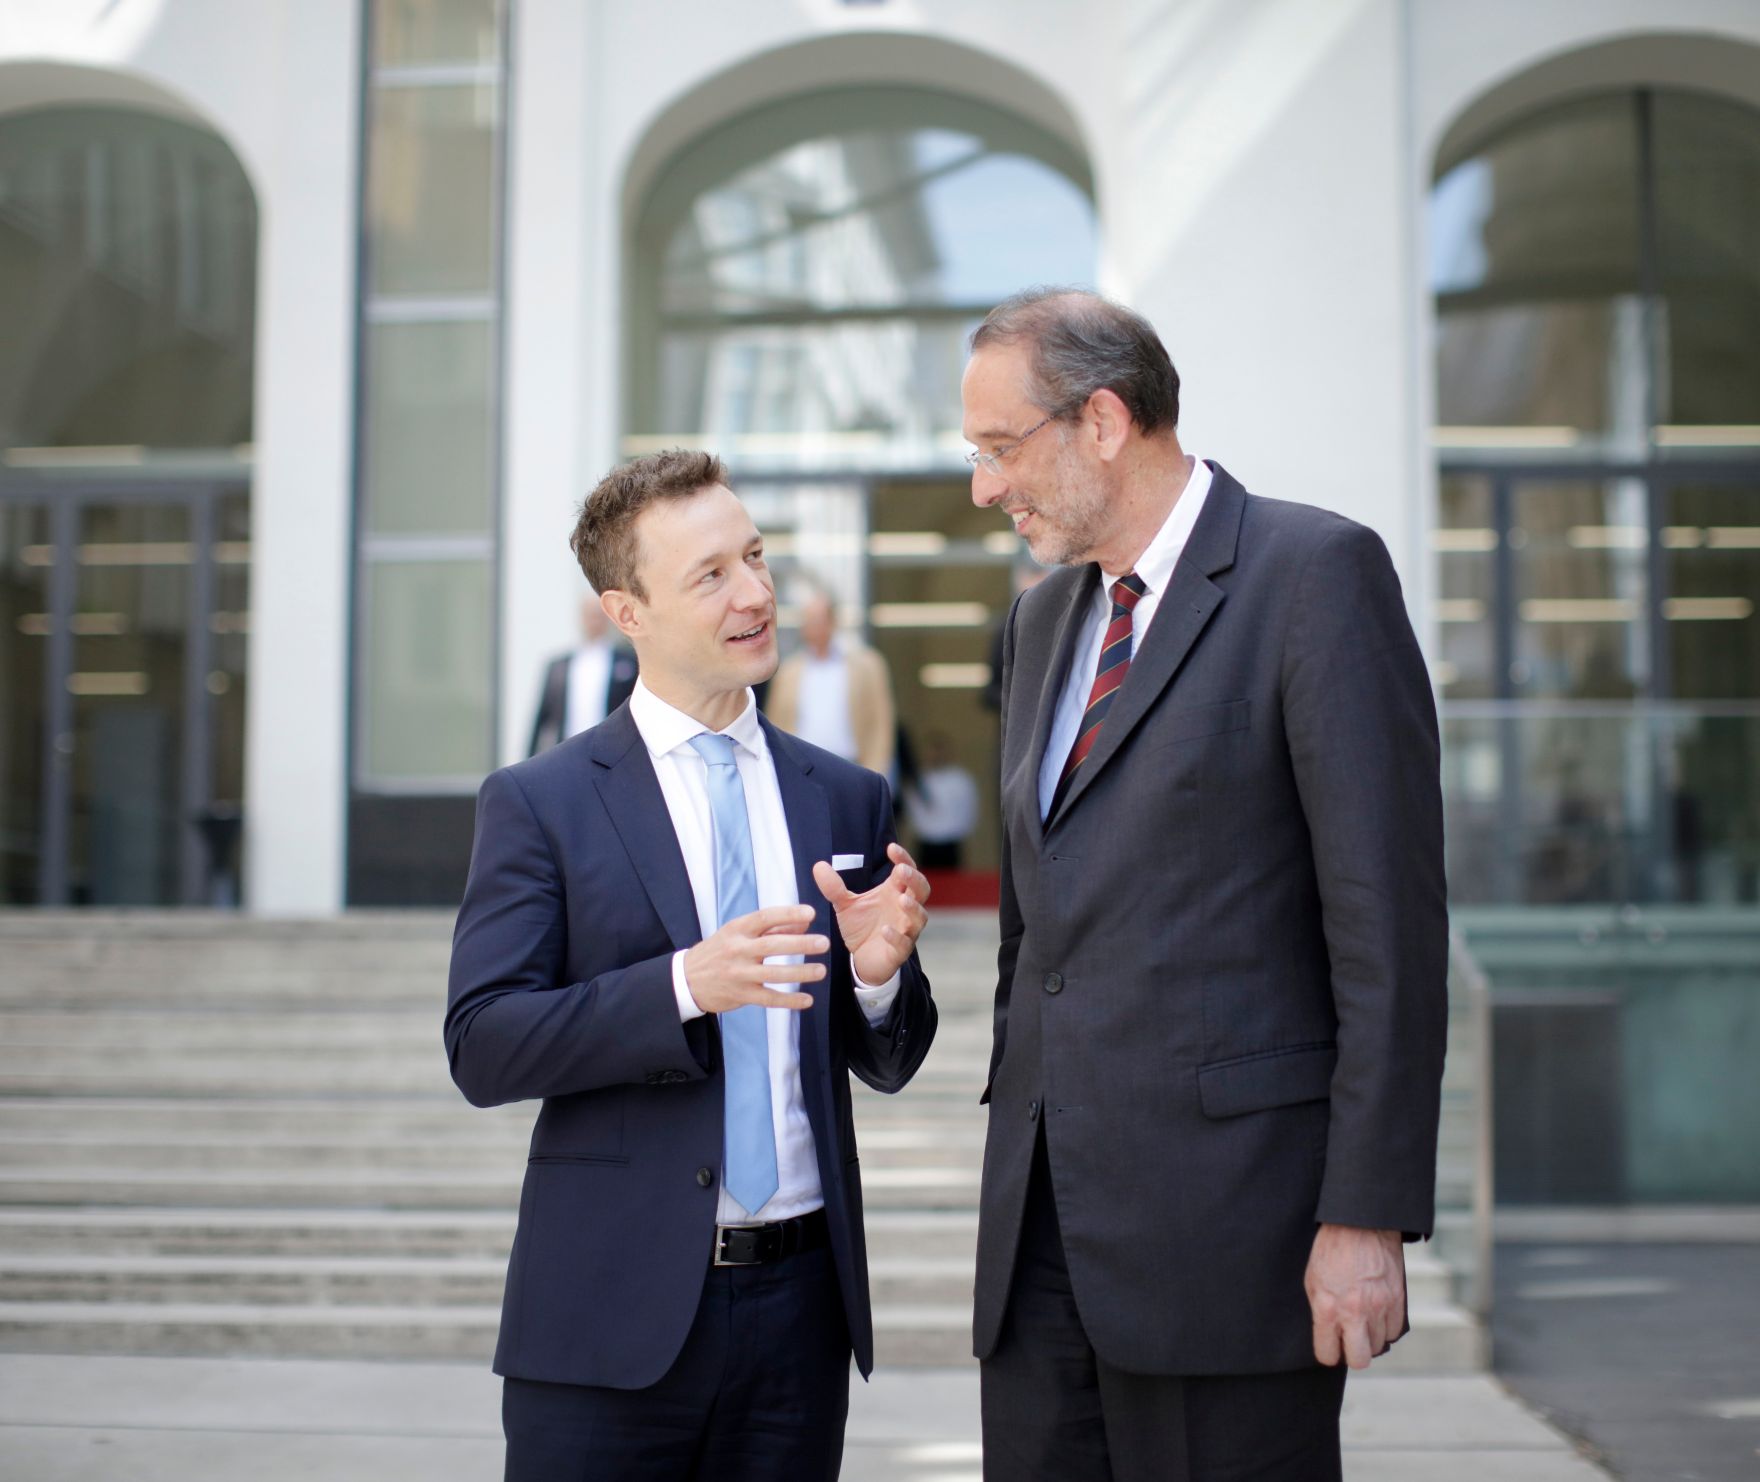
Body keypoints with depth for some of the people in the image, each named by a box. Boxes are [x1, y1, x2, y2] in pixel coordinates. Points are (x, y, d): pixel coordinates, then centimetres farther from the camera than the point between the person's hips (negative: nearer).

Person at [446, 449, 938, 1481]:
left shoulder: (848, 800, 8)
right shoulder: (541, 803, -2)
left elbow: (887, 1063, 11)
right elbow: (483, 1048, -10)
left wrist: (879, 971, -11)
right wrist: (686, 985, -22)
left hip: (801, 1308, 3)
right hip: (613, 1317, -3)